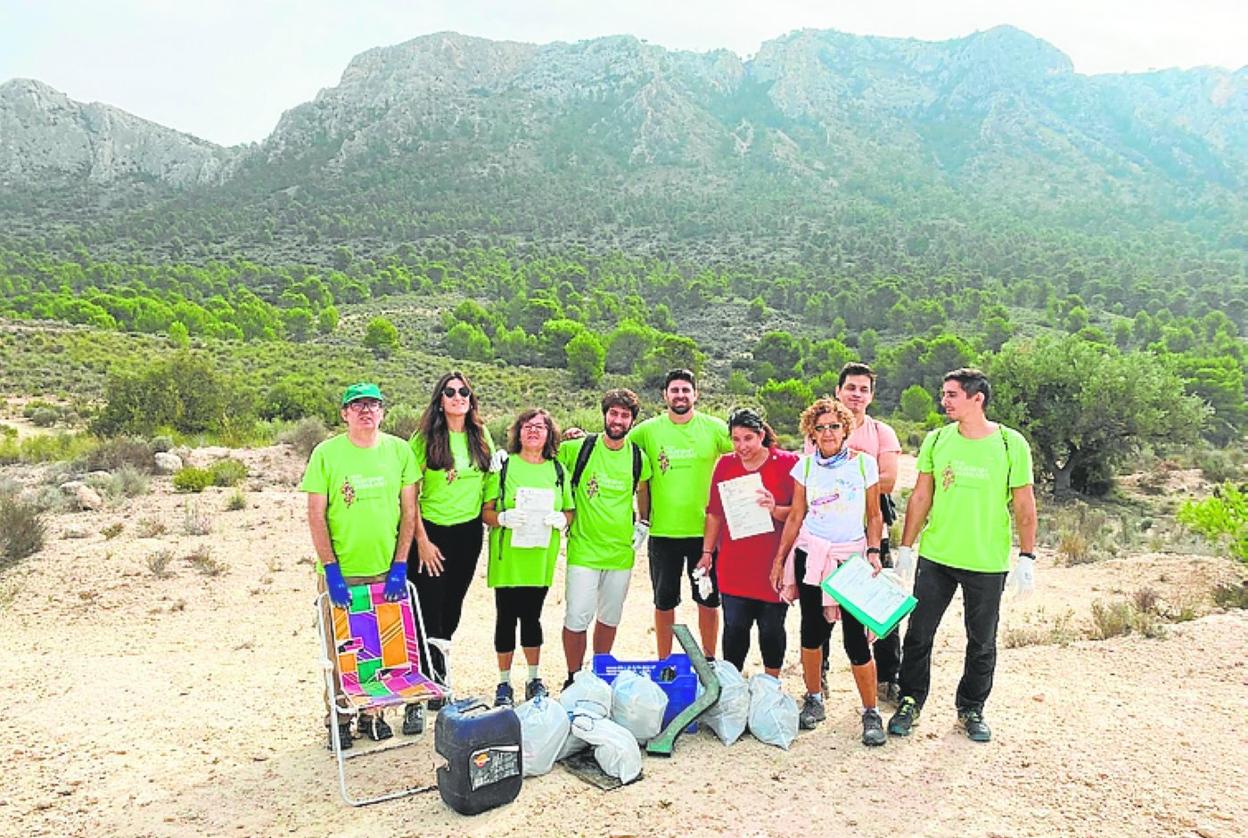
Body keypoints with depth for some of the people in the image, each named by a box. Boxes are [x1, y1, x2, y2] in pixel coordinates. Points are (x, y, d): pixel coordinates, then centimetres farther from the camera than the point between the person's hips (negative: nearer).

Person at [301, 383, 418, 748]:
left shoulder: (399, 450, -1)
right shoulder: (326, 453, -6)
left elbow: (409, 510, 1)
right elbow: (316, 515, -7)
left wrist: (399, 566, -4)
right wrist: (331, 570, -12)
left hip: (387, 570, 2)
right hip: (341, 571, -2)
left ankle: (374, 712, 30)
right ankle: (338, 718, 26)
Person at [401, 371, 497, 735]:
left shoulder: (481, 439, 5)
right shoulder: (424, 438, -7)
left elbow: (490, 485, 15)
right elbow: (410, 494, -8)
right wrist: (421, 540, -12)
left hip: (468, 532, 4)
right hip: (430, 531, -4)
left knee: (451, 610, 14)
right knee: (426, 615, -5)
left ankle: (439, 684, 32)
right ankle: (415, 700, 3)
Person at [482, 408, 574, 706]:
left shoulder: (557, 470, 10)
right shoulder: (503, 465, 0)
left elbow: (570, 511, 13)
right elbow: (485, 510, -2)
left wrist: (562, 519, -8)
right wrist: (502, 518, -21)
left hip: (541, 558, 2)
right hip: (507, 558, -2)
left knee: (532, 617, 11)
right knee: (506, 618, 4)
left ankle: (534, 679, 26)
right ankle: (504, 683, 19)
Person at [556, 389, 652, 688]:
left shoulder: (637, 456, 3)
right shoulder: (579, 448, -8)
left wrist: (643, 523, 13)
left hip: (622, 550, 4)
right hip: (584, 548, -3)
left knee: (610, 618, 15)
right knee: (577, 618, -6)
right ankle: (574, 678, 14)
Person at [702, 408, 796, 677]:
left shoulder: (787, 463, -4)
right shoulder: (725, 465, 7)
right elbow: (714, 514, 13)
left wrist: (775, 509, -23)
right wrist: (707, 552, 12)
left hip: (773, 564, -2)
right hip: (734, 564, 2)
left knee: (771, 628, 7)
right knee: (734, 627, 4)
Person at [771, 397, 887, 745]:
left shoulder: (864, 463, -1)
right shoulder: (805, 466, 3)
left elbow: (874, 516, 4)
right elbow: (795, 517, 7)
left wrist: (873, 552, -9)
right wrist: (779, 560, 6)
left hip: (852, 557, -2)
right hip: (811, 555, 2)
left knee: (856, 638, -6)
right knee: (812, 630, 7)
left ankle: (871, 713, 11)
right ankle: (813, 701, 26)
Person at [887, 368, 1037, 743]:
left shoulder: (1011, 444, -7)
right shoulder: (936, 440, 0)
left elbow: (1024, 506, -3)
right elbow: (921, 497, 5)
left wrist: (1027, 557, -6)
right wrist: (906, 547, 4)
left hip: (988, 563, -2)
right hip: (935, 557, 2)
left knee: (982, 642, 12)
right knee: (918, 633, 6)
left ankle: (971, 709, 32)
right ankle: (910, 702, 25)